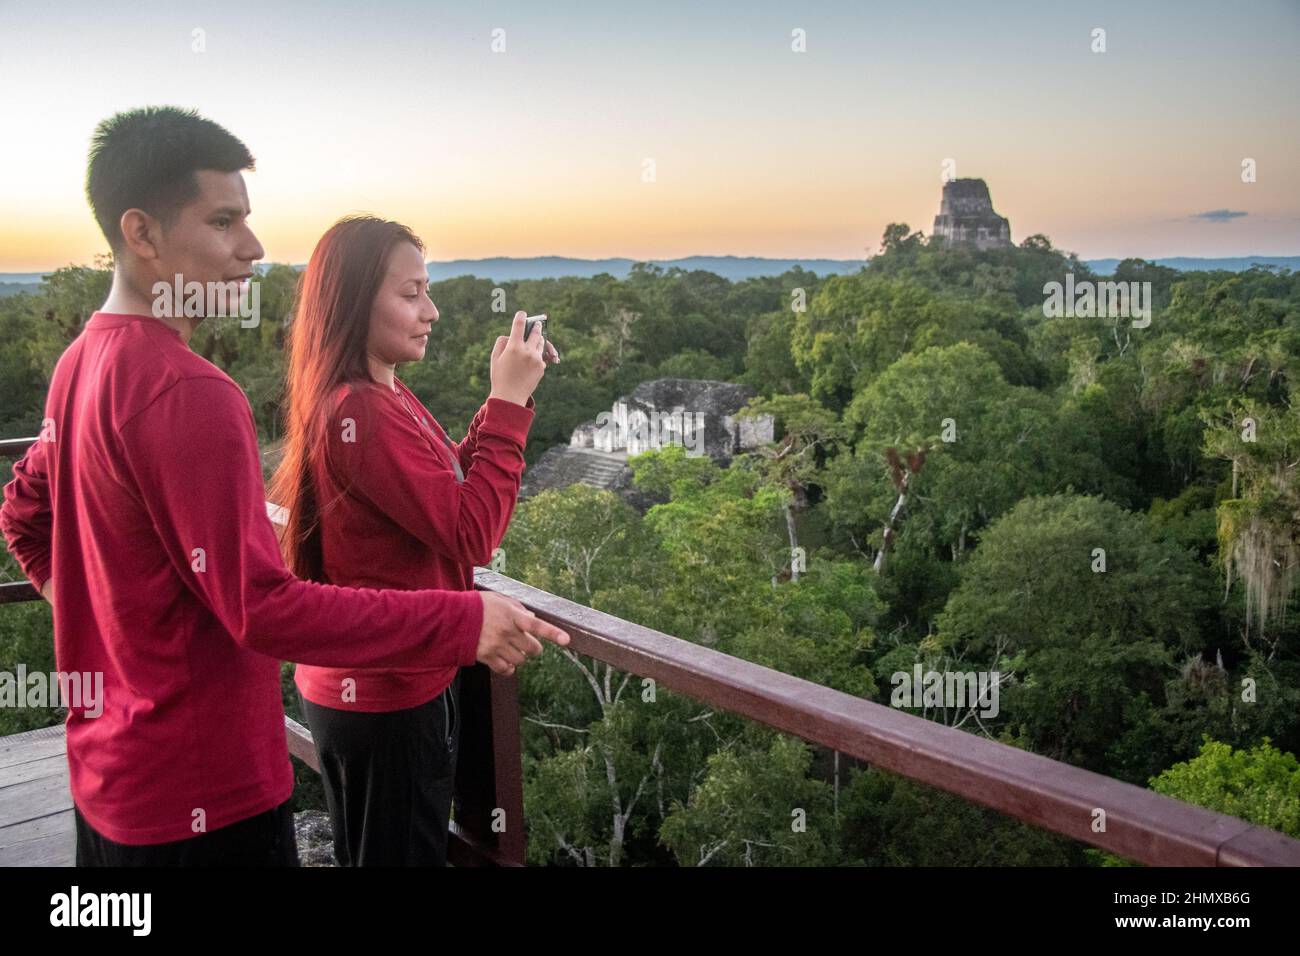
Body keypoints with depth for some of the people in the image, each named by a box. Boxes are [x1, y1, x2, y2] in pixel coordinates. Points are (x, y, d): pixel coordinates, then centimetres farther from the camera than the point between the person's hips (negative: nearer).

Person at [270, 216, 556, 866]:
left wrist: (505, 399, 1)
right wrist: (510, 404, -20)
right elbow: (471, 536, -25)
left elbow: (451, 484, 12)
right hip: (389, 700, -9)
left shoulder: (383, 397, 6)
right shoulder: (359, 413, -24)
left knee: (370, 853, 24)